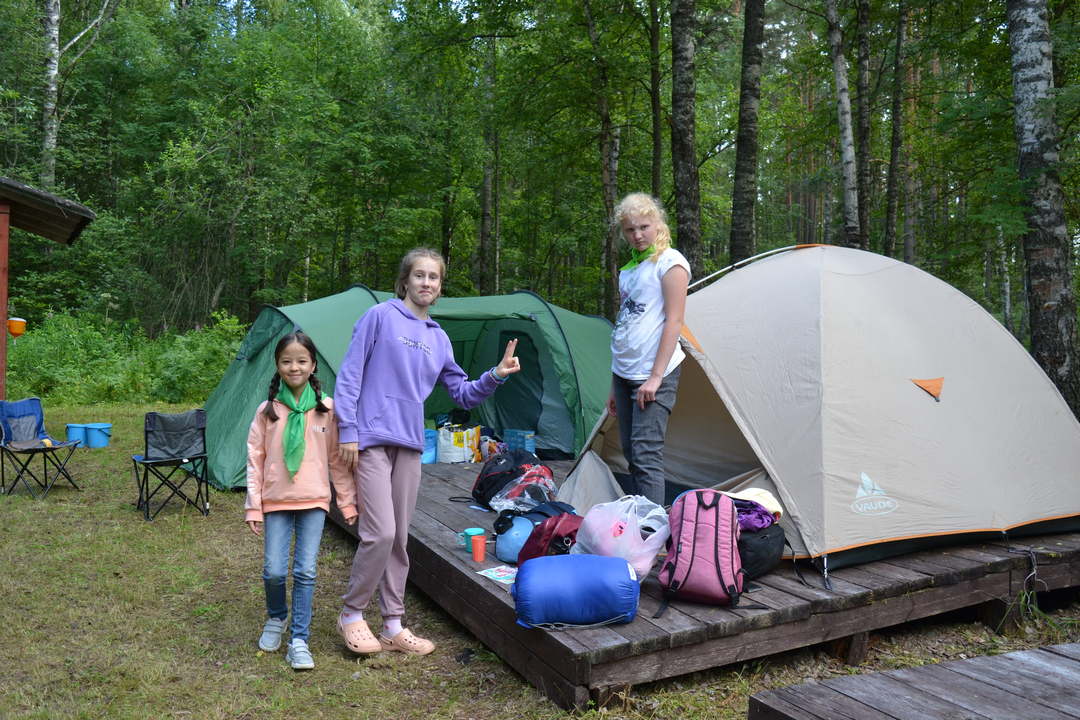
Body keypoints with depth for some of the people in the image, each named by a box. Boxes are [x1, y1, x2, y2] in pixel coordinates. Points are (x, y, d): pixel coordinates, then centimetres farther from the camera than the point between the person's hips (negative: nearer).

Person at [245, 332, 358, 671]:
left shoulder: (327, 409, -1)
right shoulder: (267, 411, -1)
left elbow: (337, 460, 4)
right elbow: (255, 460, 2)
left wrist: (348, 502, 4)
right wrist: (253, 507, 0)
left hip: (314, 502, 0)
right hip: (276, 502, 1)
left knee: (305, 572, -1)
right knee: (274, 571, 0)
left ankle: (298, 640, 9)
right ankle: (276, 618, 30)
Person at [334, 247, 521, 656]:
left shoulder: (439, 339, 14)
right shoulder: (379, 316, -2)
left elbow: (464, 395, 15)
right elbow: (349, 375, -5)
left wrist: (496, 376, -1)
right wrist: (347, 430, -10)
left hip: (410, 444, 6)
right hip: (371, 439, -5)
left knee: (399, 538, 10)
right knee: (380, 532, -11)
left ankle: (393, 626, 20)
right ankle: (351, 614, 11)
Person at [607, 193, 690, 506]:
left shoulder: (670, 261, -5)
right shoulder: (629, 268, 18)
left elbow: (674, 322, -11)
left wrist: (656, 376, -17)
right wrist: (615, 387, 19)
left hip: (653, 374, -8)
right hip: (623, 372, 8)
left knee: (646, 454, -12)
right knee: (631, 453, 10)